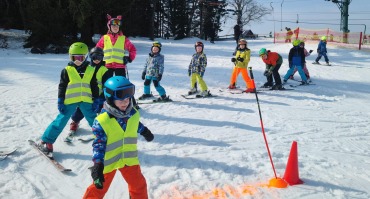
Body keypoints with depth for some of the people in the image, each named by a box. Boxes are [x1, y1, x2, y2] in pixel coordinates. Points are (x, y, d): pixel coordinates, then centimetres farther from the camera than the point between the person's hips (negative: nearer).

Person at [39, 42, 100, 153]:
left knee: (94, 121, 10)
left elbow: (94, 87, 8)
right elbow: (62, 87, -1)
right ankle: (46, 142, 8)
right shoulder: (67, 70, -4)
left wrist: (96, 101, 5)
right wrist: (60, 102, -5)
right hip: (69, 101, -2)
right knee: (60, 121, -2)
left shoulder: (90, 70, 3)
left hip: (86, 101, 2)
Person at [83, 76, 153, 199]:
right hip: (108, 160, -4)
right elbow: (99, 144, -21)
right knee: (99, 187, 10)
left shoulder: (133, 113, -7)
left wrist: (144, 131, 36)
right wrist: (98, 163, -29)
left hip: (129, 158, 5)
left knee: (139, 184, 17)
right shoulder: (102, 121, -23)